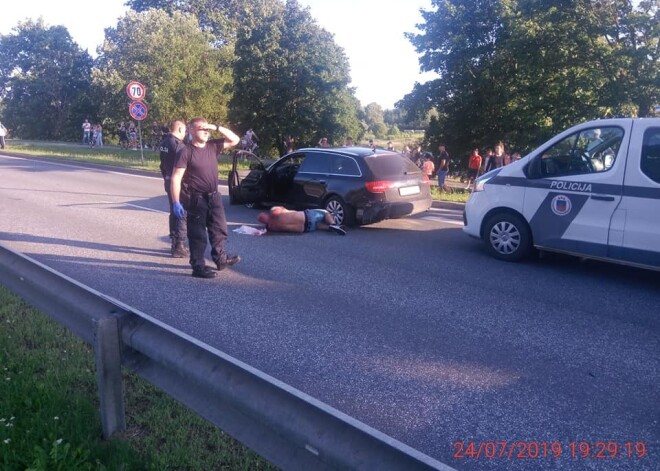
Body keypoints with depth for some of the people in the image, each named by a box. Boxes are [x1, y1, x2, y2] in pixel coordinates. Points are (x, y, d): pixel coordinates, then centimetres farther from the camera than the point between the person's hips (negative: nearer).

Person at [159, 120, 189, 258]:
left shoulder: (163, 143, 8)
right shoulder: (178, 144, -19)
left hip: (169, 182, 9)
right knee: (182, 215, -3)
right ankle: (179, 247, -1)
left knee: (174, 213, 17)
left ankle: (175, 244, 25)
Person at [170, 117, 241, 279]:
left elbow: (234, 140, 9)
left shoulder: (213, 146, 4)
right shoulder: (185, 151, -14)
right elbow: (176, 178, -17)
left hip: (214, 197, 7)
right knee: (197, 234, 1)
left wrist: (217, 127, -5)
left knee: (219, 230, 17)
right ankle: (198, 266, 10)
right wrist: (176, 202, -23)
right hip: (196, 199, -7)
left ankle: (221, 258, 33)